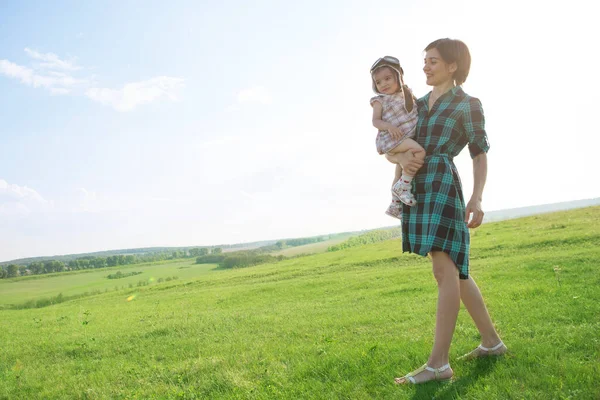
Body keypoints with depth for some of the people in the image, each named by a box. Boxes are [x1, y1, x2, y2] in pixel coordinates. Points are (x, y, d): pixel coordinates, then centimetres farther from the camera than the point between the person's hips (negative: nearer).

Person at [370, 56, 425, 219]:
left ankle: (395, 205, 32)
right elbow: (376, 121, -11)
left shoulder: (407, 94, 12)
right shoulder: (380, 101, -4)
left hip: (408, 137, 8)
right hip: (391, 139, -7)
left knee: (401, 171, 17)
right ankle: (403, 186, -20)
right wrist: (389, 127, -28)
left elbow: (418, 110, 26)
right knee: (419, 151, -30)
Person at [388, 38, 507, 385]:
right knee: (455, 271, 10)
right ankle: (492, 342, 22)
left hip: (442, 184, -7)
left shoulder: (468, 104, 5)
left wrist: (477, 198, -12)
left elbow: (481, 154, 2)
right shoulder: (419, 105, 22)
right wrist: (400, 157, -7)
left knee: (445, 270, -14)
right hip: (416, 189, 7)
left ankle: (438, 363, -14)